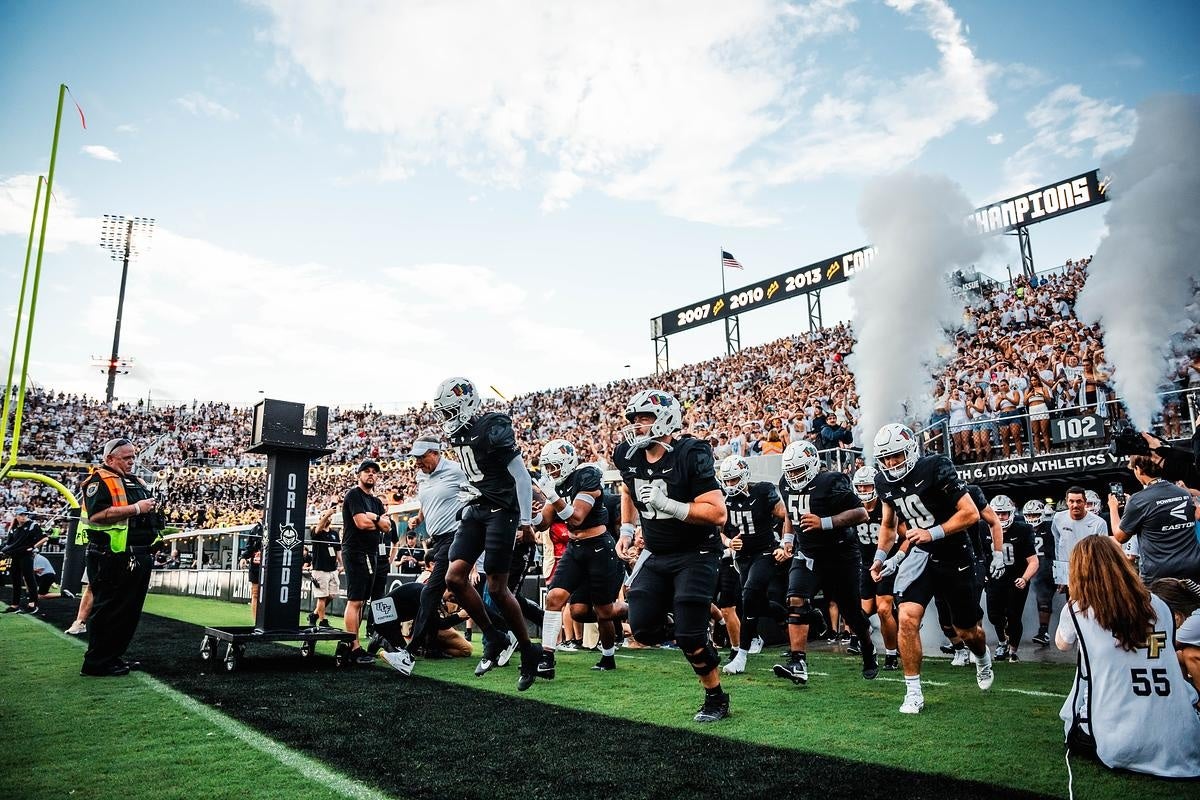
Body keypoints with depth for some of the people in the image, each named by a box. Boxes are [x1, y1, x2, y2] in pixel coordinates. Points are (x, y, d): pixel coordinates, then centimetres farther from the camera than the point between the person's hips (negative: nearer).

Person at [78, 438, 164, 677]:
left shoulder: (136, 482, 20)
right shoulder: (99, 481, -8)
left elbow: (147, 509, 31)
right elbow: (96, 514, -22)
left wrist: (151, 506, 9)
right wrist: (136, 508, -20)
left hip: (140, 556, 9)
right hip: (114, 557, -9)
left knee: (130, 610, 14)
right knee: (109, 610, -3)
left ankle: (114, 656, 25)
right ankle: (96, 663, 6)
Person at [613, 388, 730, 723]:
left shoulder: (691, 455, -21)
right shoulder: (628, 455, -2)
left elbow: (717, 514, -25)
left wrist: (667, 504, -32)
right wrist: (626, 530, 11)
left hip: (695, 554, -6)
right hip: (655, 554, 6)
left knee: (690, 637, -9)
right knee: (642, 629, -3)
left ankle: (717, 699, 16)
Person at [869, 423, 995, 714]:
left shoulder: (936, 469, -20)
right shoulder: (884, 483, -3)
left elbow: (971, 514, -20)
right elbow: (889, 523, 14)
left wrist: (932, 533, -27)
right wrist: (881, 556, 3)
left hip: (955, 557, -3)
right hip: (920, 555, 3)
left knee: (967, 631, 13)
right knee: (907, 618, -17)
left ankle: (982, 658, 51)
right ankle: (913, 692, -3)